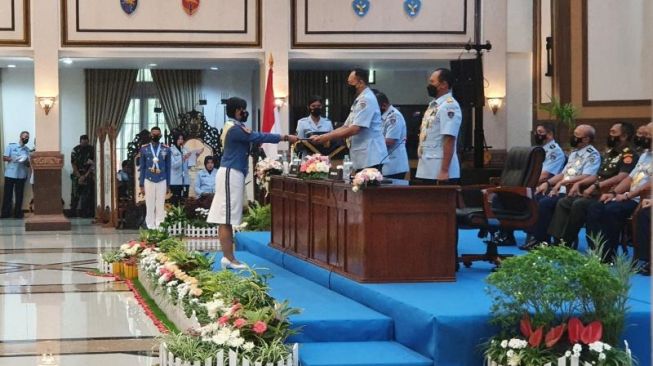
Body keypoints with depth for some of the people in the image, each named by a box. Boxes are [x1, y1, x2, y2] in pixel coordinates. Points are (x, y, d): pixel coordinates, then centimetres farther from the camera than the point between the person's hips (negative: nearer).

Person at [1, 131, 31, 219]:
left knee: (19, 195, 3)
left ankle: (17, 213, 9)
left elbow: (28, 164, 9)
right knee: (7, 194, 0)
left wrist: (26, 161, -14)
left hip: (21, 175, 2)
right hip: (10, 174, -2)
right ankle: (5, 213, 4)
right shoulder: (11, 146, 3)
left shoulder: (27, 150, 11)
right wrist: (13, 159, -18)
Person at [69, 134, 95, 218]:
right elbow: (73, 164, -2)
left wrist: (85, 176, -8)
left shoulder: (91, 149, 1)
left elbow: (93, 164, -1)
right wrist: (79, 176, -9)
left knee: (88, 196, -4)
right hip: (77, 175, 0)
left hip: (88, 175, 0)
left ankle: (88, 214, -2)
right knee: (75, 196, -5)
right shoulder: (75, 150, -1)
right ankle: (73, 214, -2)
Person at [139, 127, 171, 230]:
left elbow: (168, 168, 7)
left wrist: (168, 185, 5)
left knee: (161, 206, 2)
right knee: (149, 206, 1)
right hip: (149, 181, 0)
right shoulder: (144, 149, 3)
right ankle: (150, 228, 5)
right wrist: (141, 185, 1)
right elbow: (142, 168, 6)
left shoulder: (166, 149, 3)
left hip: (162, 181, 0)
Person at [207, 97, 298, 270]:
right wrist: (286, 137, -9)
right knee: (226, 219, -9)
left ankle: (228, 257, 9)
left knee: (226, 218, 8)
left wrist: (282, 137, 11)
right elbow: (259, 137, -16)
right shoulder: (236, 129, -15)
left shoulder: (233, 127, 18)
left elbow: (255, 138, 19)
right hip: (231, 174, -11)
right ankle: (228, 259, -9)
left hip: (231, 174, 11)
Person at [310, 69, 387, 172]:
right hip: (362, 158, 10)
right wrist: (321, 137, 8)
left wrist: (327, 137, -14)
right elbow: (345, 127, 18)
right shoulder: (359, 100, 18)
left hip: (370, 158, -10)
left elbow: (354, 129, -20)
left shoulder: (367, 99, -14)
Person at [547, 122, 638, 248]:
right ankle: (558, 240, -13)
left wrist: (595, 186, -26)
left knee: (579, 204, -30)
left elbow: (621, 178, -24)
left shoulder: (629, 155, -9)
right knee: (563, 203, -4)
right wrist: (579, 183, 8)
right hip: (597, 192, 10)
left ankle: (567, 242, -22)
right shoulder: (610, 152, 20)